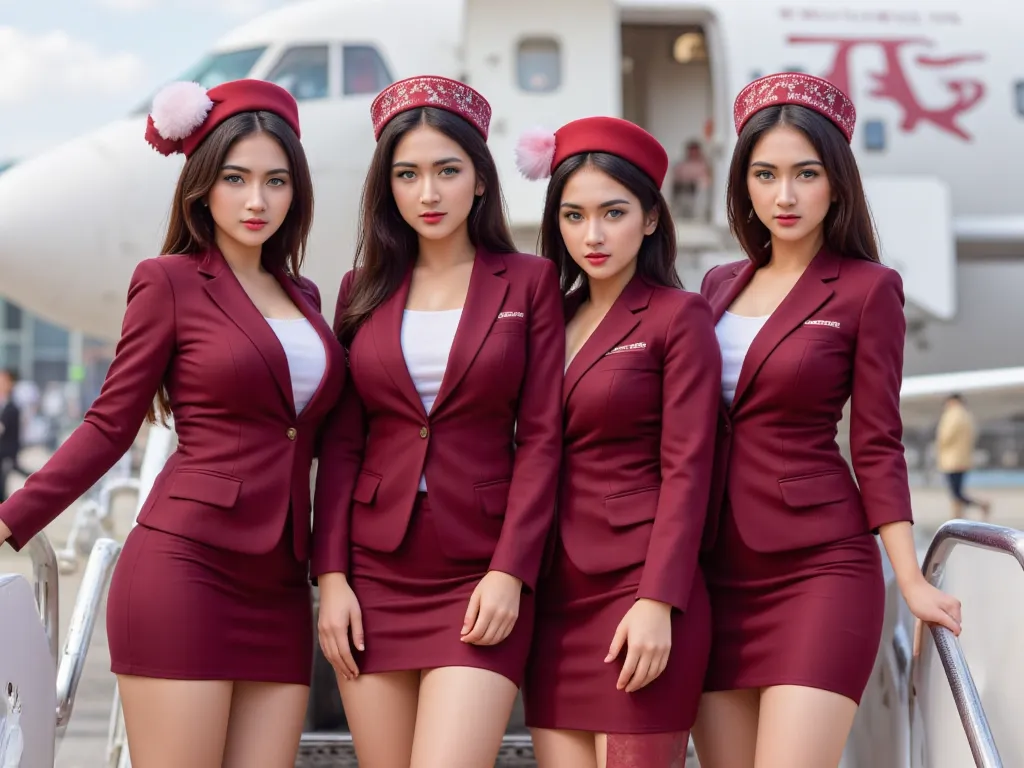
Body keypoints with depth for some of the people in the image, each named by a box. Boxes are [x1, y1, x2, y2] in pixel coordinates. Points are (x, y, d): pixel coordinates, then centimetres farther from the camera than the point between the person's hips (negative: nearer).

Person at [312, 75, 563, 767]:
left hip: (480, 578, -3)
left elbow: (541, 438, -2)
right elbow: (341, 443, 8)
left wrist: (509, 572, -11)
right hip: (374, 575, 3)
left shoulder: (529, 282, 3)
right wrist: (331, 574, -1)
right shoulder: (364, 289, 11)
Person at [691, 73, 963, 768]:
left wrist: (912, 581, -7)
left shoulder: (868, 289, -3)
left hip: (819, 570, -5)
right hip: (719, 573, 5)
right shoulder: (721, 285, 13)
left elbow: (877, 446, -3)